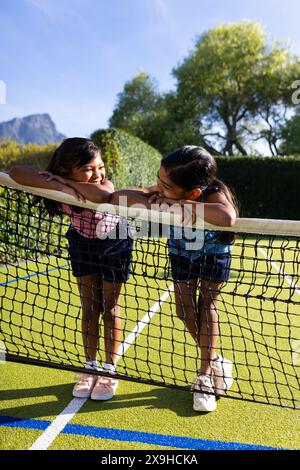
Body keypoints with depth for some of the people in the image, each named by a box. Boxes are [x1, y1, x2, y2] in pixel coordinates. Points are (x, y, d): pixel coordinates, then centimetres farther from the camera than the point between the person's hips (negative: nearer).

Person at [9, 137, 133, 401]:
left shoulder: (106, 186, -32)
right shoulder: (57, 185, -26)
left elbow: (101, 193, -56)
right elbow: (17, 172, -38)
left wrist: (67, 182, -42)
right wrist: (60, 186, -50)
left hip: (114, 245, -2)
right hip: (82, 244, 3)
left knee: (110, 307, 6)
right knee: (89, 307, 9)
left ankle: (110, 370, 20)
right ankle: (90, 368, 24)